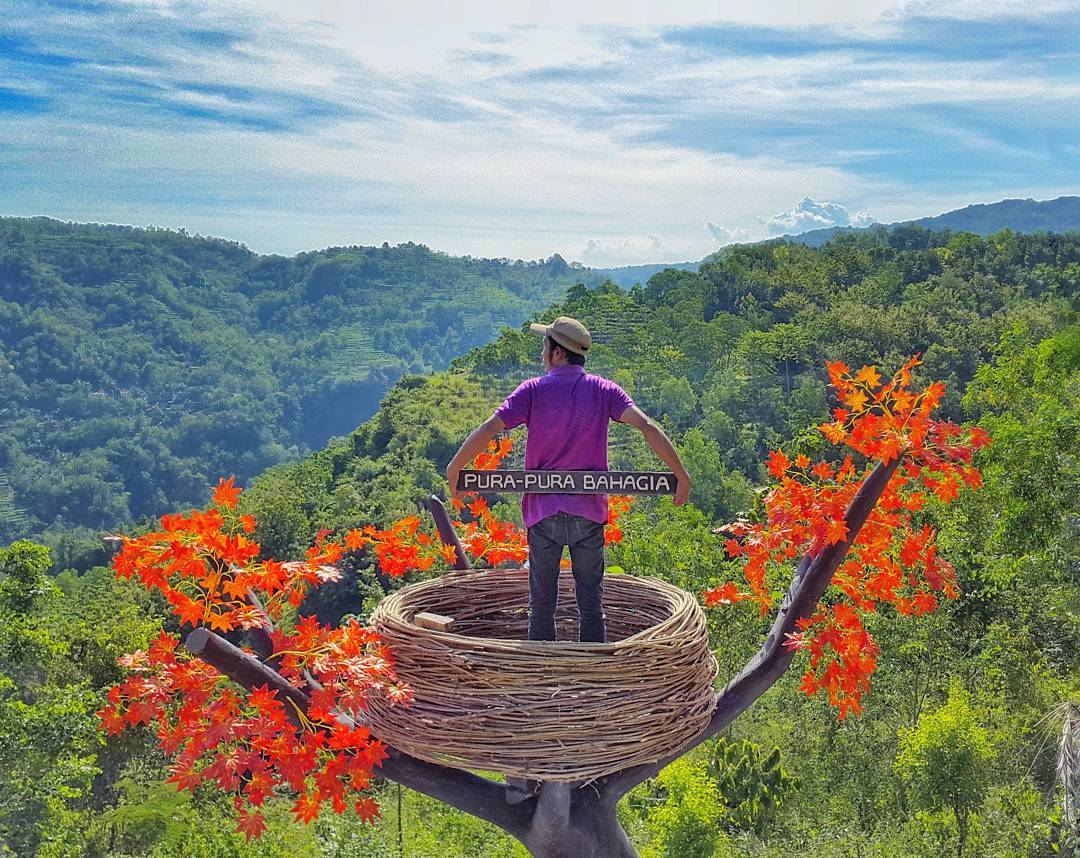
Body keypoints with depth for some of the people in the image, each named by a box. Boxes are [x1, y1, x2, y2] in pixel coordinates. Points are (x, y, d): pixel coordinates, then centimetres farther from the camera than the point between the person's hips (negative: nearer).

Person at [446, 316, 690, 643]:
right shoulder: (605, 390, 1)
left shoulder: (533, 390, -4)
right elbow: (646, 426, -9)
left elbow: (487, 429, -11)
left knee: (542, 602, 8)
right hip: (589, 512, 2)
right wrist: (681, 475, -6)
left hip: (544, 511, -1)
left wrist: (453, 470, -1)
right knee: (591, 600, 11)